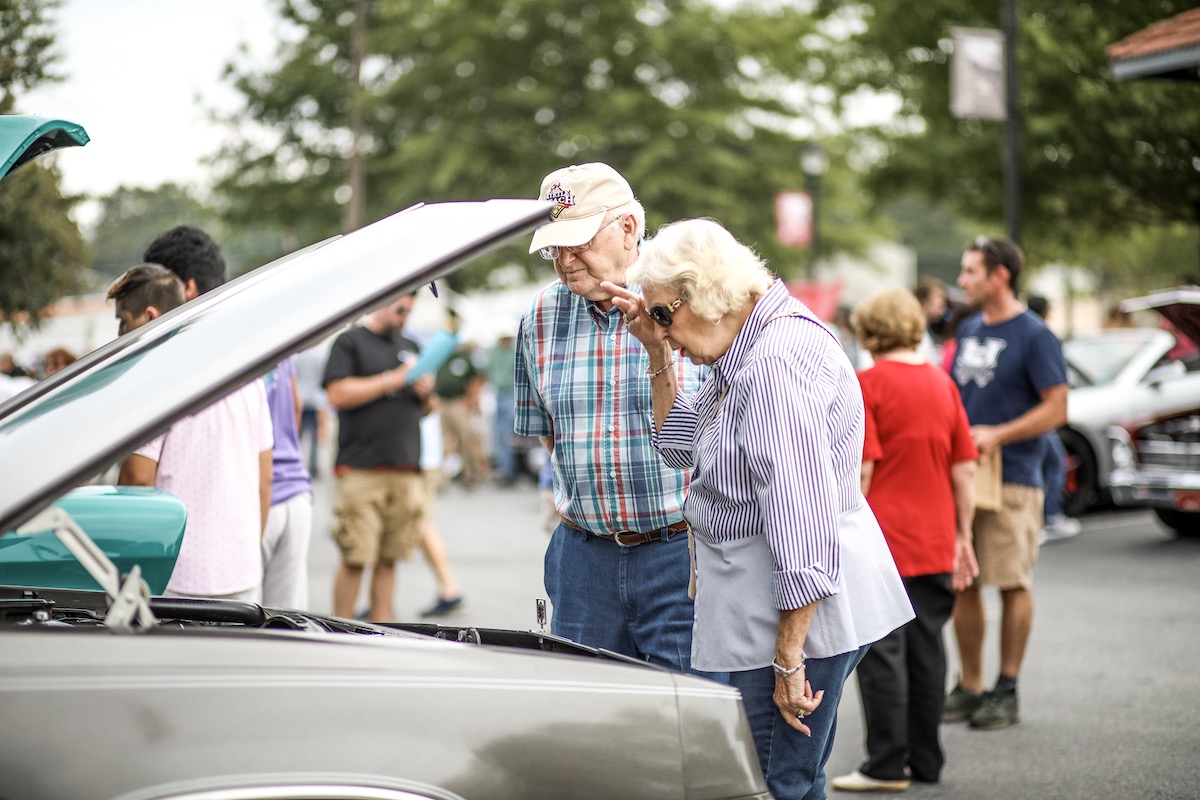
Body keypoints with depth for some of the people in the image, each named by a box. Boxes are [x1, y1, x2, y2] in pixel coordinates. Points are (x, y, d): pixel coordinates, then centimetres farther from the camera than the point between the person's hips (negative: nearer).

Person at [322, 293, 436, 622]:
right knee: (354, 560, -7)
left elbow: (424, 409, 27)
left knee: (388, 559, 6)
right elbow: (338, 394, -12)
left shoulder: (409, 346, 21)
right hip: (361, 470, -5)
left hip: (406, 471, 6)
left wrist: (425, 393, 3)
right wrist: (396, 379, -11)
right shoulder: (350, 342, 1)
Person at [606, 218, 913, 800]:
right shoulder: (748, 349, 13)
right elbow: (680, 446, 26)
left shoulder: (775, 363, -22)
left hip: (799, 614, -11)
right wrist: (658, 354, 12)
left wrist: (788, 660, -24)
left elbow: (804, 527, -26)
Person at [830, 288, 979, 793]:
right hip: (935, 544, 6)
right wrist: (963, 537, 15)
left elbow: (861, 470, -13)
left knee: (881, 652, 0)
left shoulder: (868, 384, -8)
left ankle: (887, 765, 1)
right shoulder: (942, 383, 8)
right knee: (926, 648, 11)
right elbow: (965, 469, 8)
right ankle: (926, 760, 17)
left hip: (883, 540, -6)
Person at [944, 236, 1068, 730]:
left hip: (1012, 479, -7)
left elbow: (1056, 409, -10)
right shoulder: (968, 330, 15)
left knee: (1013, 586, -1)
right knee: (961, 585, 7)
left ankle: (1007, 691, 8)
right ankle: (969, 688, 16)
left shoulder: (1034, 335, -6)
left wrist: (997, 435, -19)